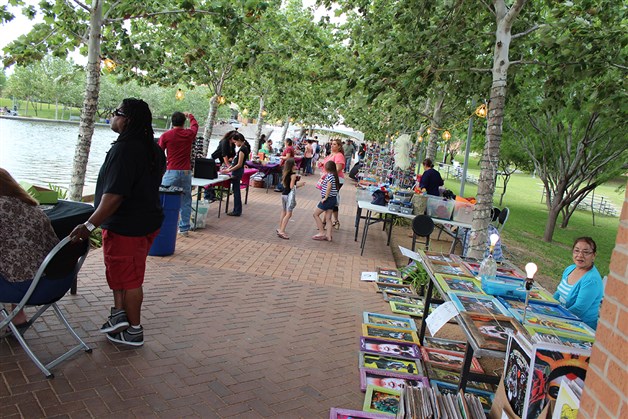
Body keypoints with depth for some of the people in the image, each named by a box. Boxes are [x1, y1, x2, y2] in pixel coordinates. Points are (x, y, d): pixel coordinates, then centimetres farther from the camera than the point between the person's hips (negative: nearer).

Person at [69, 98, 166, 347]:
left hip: (126, 226, -9)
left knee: (127, 278, 5)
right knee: (118, 269, 23)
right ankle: (120, 313, 23)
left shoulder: (124, 149, -22)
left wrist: (90, 225, -25)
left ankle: (134, 332, 18)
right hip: (149, 220, 9)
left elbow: (114, 195, -28)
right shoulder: (153, 149, 7)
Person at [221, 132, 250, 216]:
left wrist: (229, 170, -14)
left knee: (236, 191, -2)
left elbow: (239, 164, -19)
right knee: (236, 190, 15)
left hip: (237, 171, -9)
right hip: (237, 171, 9)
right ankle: (237, 210, 22)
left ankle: (237, 211, 6)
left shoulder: (242, 149, -18)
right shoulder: (244, 147, 11)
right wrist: (229, 167, 14)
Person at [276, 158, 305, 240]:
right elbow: (292, 187, -19)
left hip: (283, 194, 9)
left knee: (283, 213, 19)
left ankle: (280, 229, 26)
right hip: (289, 195, -9)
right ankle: (282, 231, -11)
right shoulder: (293, 175, -16)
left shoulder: (285, 174, 7)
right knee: (288, 214, -6)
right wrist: (299, 185, -7)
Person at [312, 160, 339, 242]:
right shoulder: (335, 175, 11)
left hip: (328, 199, -9)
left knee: (315, 214, 3)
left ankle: (322, 233, 1)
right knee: (328, 218, 10)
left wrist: (325, 197, -22)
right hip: (333, 199, 9)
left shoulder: (329, 175, -15)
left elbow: (329, 186, -27)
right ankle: (328, 236, 9)